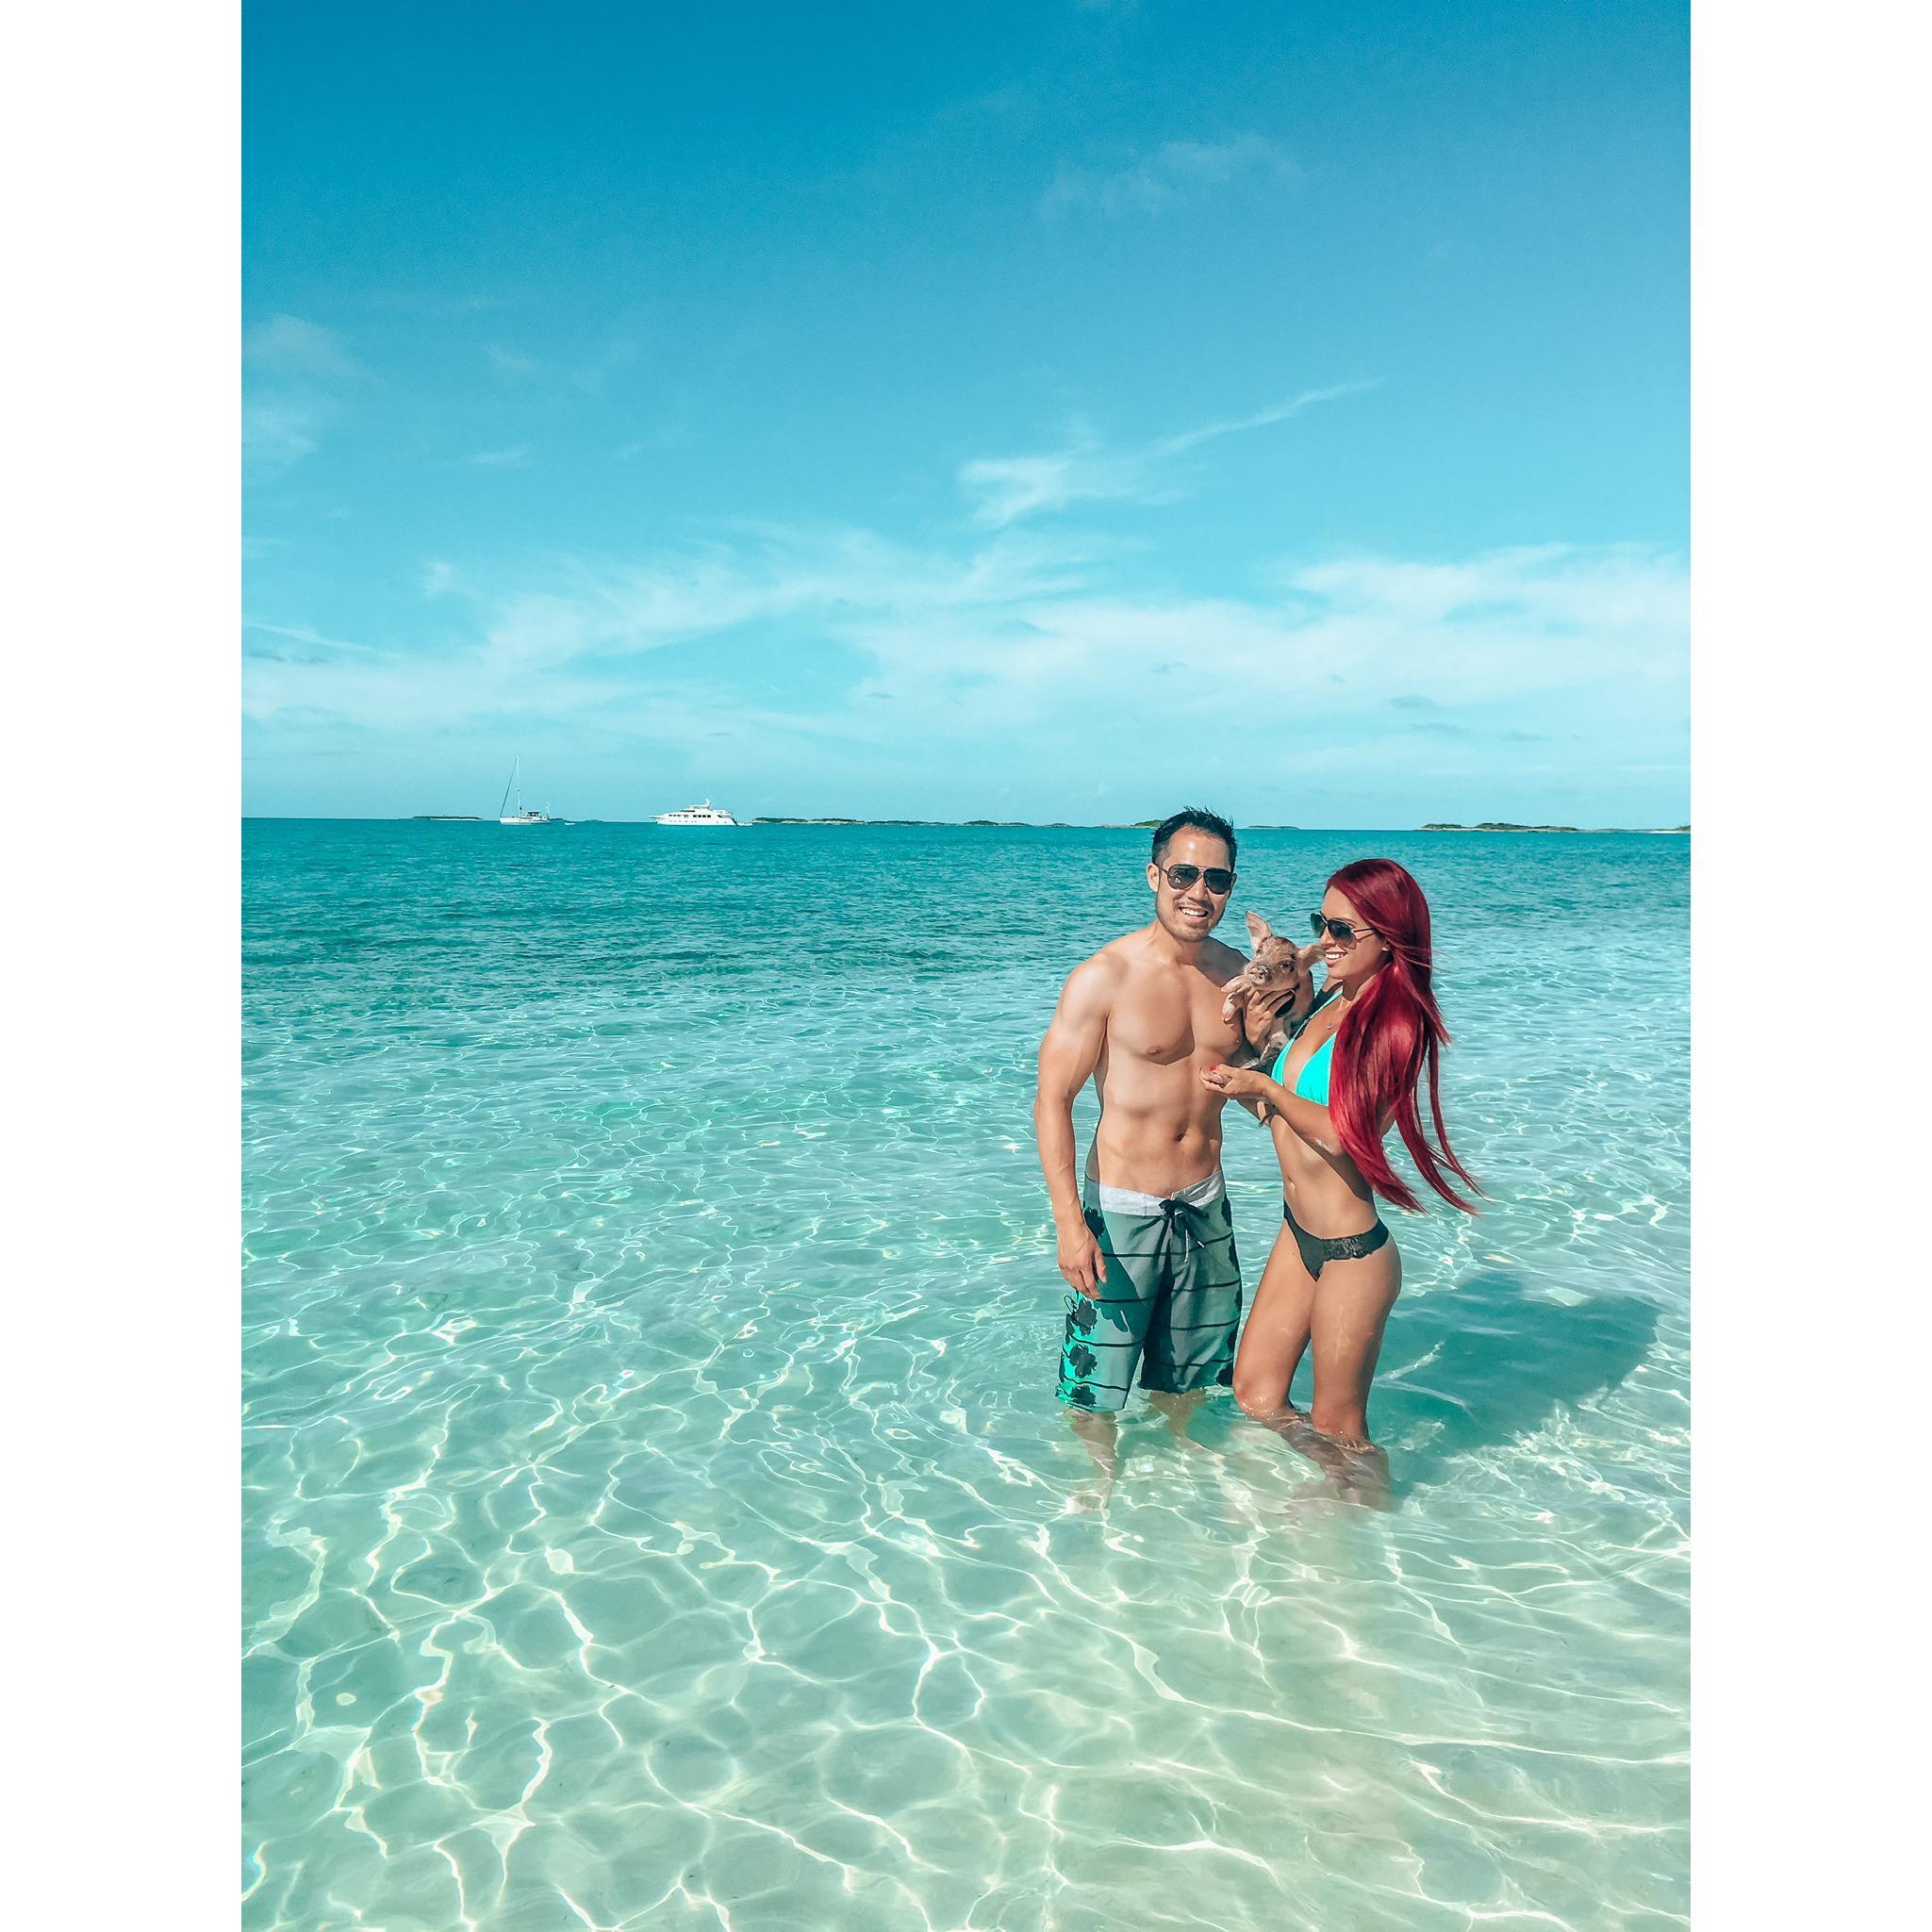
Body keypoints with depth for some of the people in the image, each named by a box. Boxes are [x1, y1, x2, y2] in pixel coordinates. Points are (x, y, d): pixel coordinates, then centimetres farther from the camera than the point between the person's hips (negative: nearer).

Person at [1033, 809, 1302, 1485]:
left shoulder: (1239, 974, 1)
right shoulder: (1103, 977, -15)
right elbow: (1052, 1101, -14)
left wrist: (1259, 1039, -10)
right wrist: (1070, 1222, -21)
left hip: (1206, 1206, 5)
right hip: (1121, 1210, -5)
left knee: (1186, 1375, 22)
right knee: (1098, 1383, 6)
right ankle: (1102, 1480, 32)